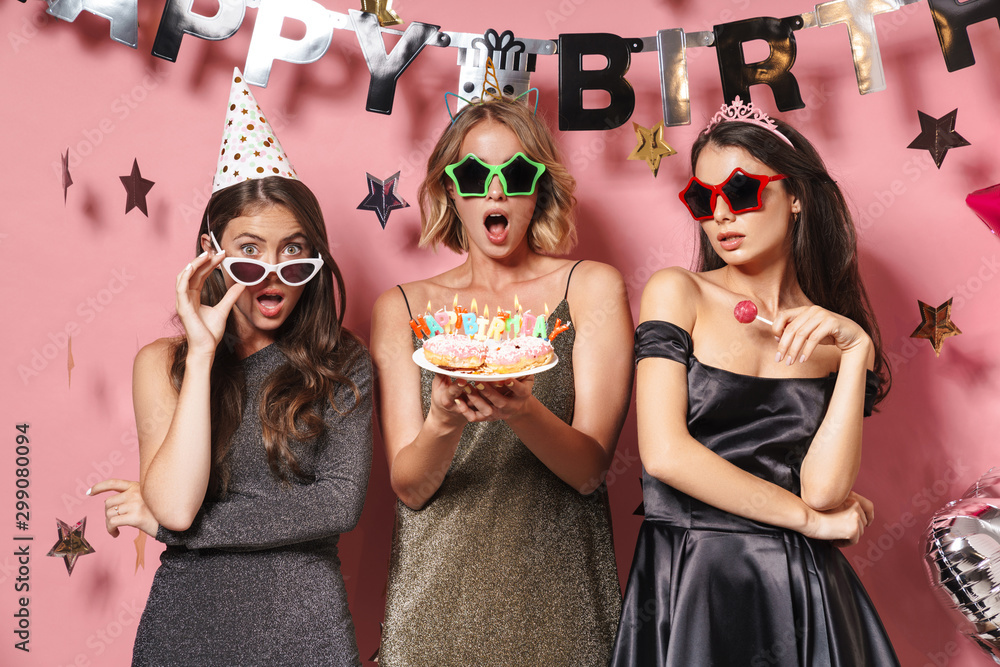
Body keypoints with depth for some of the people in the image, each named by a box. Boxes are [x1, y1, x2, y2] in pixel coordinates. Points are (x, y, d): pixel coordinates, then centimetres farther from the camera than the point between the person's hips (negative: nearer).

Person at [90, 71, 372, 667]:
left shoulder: (342, 364, -5)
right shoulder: (163, 362, -3)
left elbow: (340, 504, -15)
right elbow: (175, 502, -16)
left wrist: (168, 521, -13)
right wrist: (203, 352, -18)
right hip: (188, 619, 1)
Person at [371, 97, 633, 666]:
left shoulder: (592, 287, 0)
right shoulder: (403, 308, 3)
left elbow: (589, 468, -8)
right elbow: (409, 486, -4)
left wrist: (522, 411, -27)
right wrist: (442, 423, -24)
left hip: (557, 599, 0)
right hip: (436, 592, 1)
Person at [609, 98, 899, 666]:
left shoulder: (834, 333, 2)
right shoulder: (678, 293, -4)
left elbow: (823, 489, -9)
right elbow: (665, 454, -15)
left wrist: (858, 351, -15)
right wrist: (810, 519, -6)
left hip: (802, 588, 2)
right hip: (687, 580, -2)